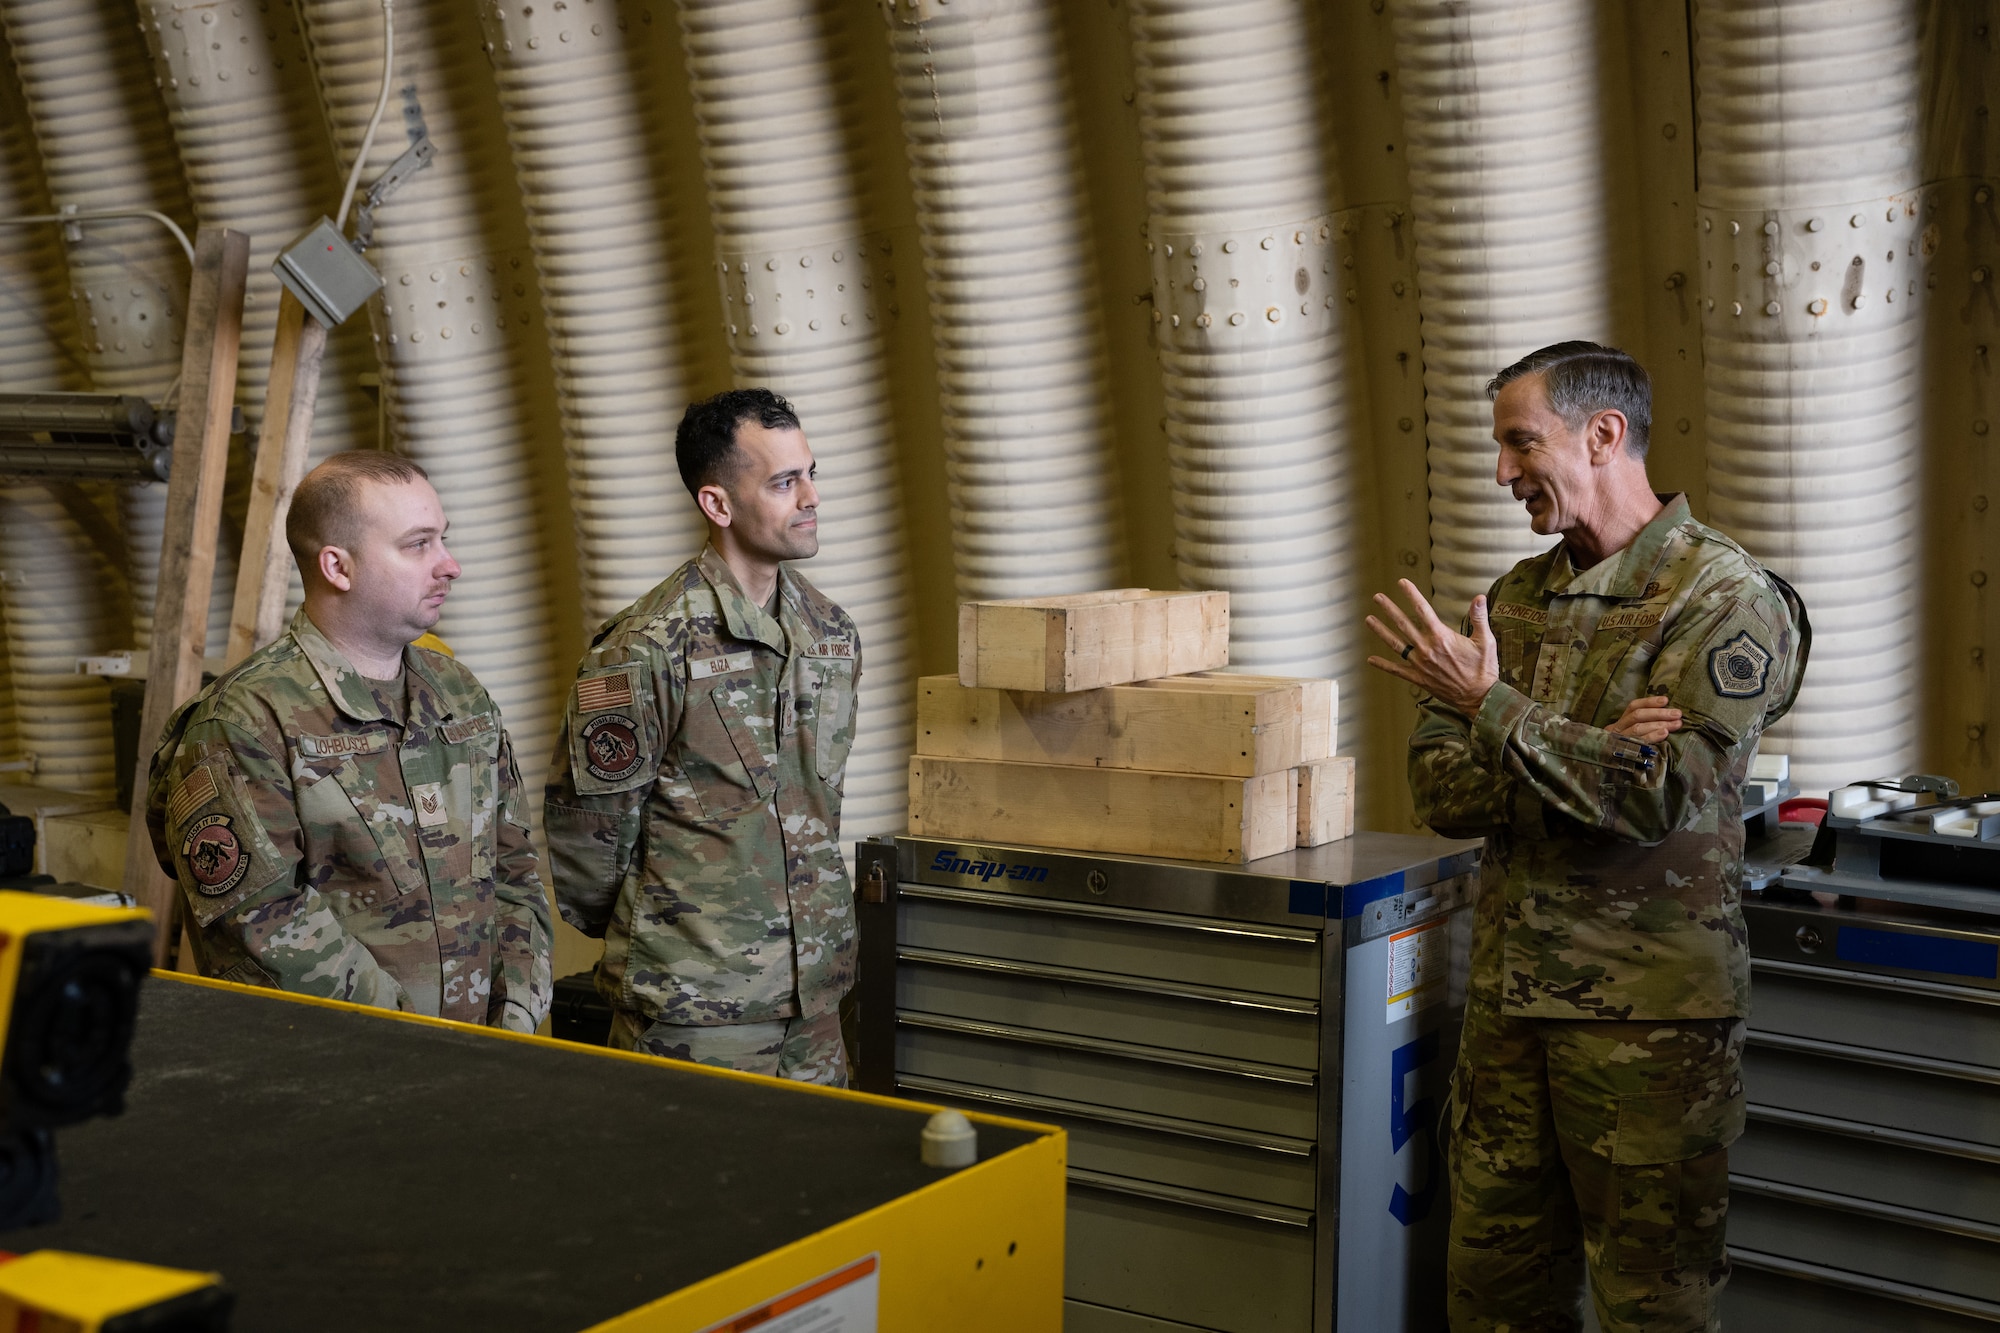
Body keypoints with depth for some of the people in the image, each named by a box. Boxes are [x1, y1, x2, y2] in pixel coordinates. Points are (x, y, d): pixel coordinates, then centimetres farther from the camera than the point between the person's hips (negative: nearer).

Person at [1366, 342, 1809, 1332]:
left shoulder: (1724, 597, -9)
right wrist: (1587, 754, -14)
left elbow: (1665, 796, -19)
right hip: (1509, 995, 6)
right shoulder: (1517, 598, 11)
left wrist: (1494, 709, -21)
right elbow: (1437, 790, 2)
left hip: (1649, 1015, -6)